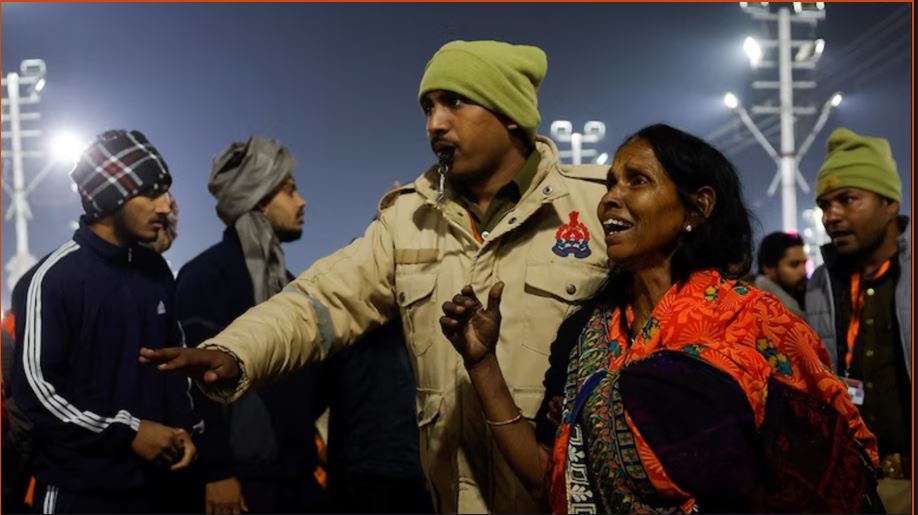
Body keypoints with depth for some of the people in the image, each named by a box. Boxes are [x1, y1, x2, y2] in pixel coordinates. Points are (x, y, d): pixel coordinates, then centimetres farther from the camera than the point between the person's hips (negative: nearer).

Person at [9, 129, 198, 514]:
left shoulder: (156, 271, 9)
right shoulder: (53, 279, -12)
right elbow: (35, 389, -14)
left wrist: (183, 427, 3)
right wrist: (128, 431, -13)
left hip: (147, 480, 6)